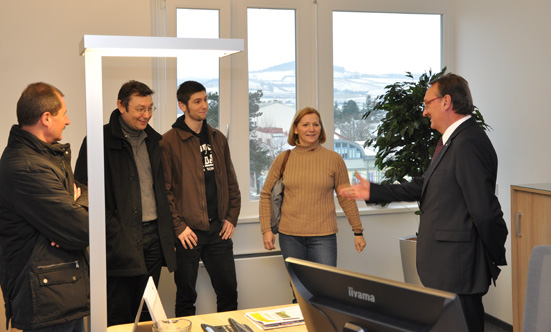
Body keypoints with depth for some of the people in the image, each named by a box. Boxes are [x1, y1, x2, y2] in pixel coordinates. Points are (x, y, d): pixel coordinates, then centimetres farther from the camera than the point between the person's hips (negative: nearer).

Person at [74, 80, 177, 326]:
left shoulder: (155, 140, 14)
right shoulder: (101, 140, -6)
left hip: (154, 238, 6)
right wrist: (111, 231, -17)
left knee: (146, 314, 13)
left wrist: (167, 229, 11)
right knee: (119, 315, 1)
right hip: (120, 239, -5)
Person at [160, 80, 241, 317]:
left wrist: (231, 217, 6)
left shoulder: (217, 138, 11)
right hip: (188, 232, -5)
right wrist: (178, 226, -13)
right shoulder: (169, 142, -7)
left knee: (228, 291, 12)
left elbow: (230, 181, 15)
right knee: (186, 296, 7)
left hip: (219, 229, 5)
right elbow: (164, 189, -9)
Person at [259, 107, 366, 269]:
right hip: (290, 236, 1)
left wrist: (358, 232, 8)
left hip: (323, 236, -1)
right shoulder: (283, 159, 4)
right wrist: (266, 229, 3)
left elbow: (346, 197, 6)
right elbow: (266, 194, 10)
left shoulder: (334, 159, 1)